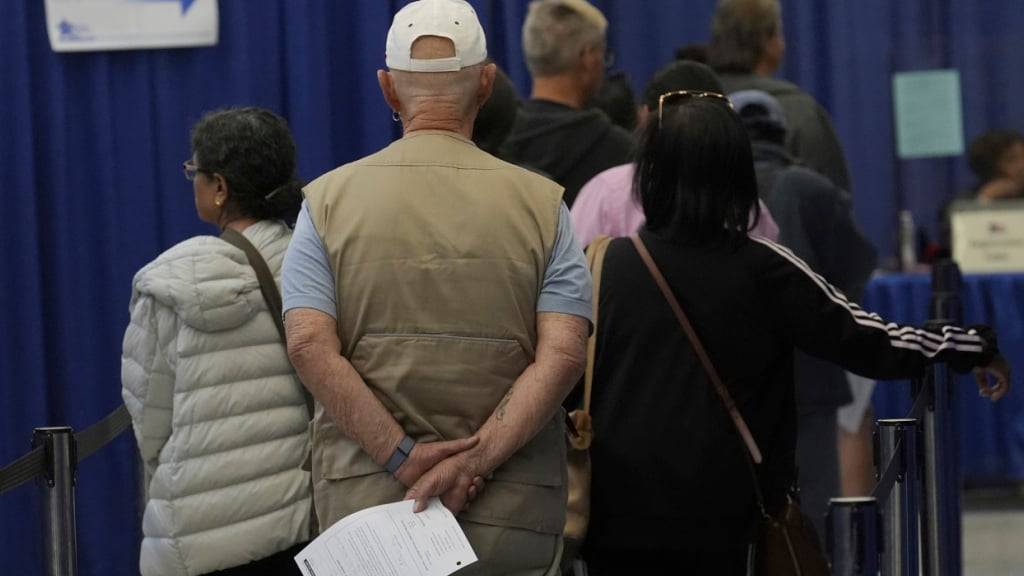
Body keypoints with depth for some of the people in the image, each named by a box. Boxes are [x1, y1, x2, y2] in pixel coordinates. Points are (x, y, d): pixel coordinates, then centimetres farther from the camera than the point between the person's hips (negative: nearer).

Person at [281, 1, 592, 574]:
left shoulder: (328, 199, 3)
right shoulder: (541, 203, 2)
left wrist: (404, 457, -11)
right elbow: (564, 354, -9)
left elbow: (310, 344, -9)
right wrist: (475, 460, -13)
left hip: (366, 502, 0)